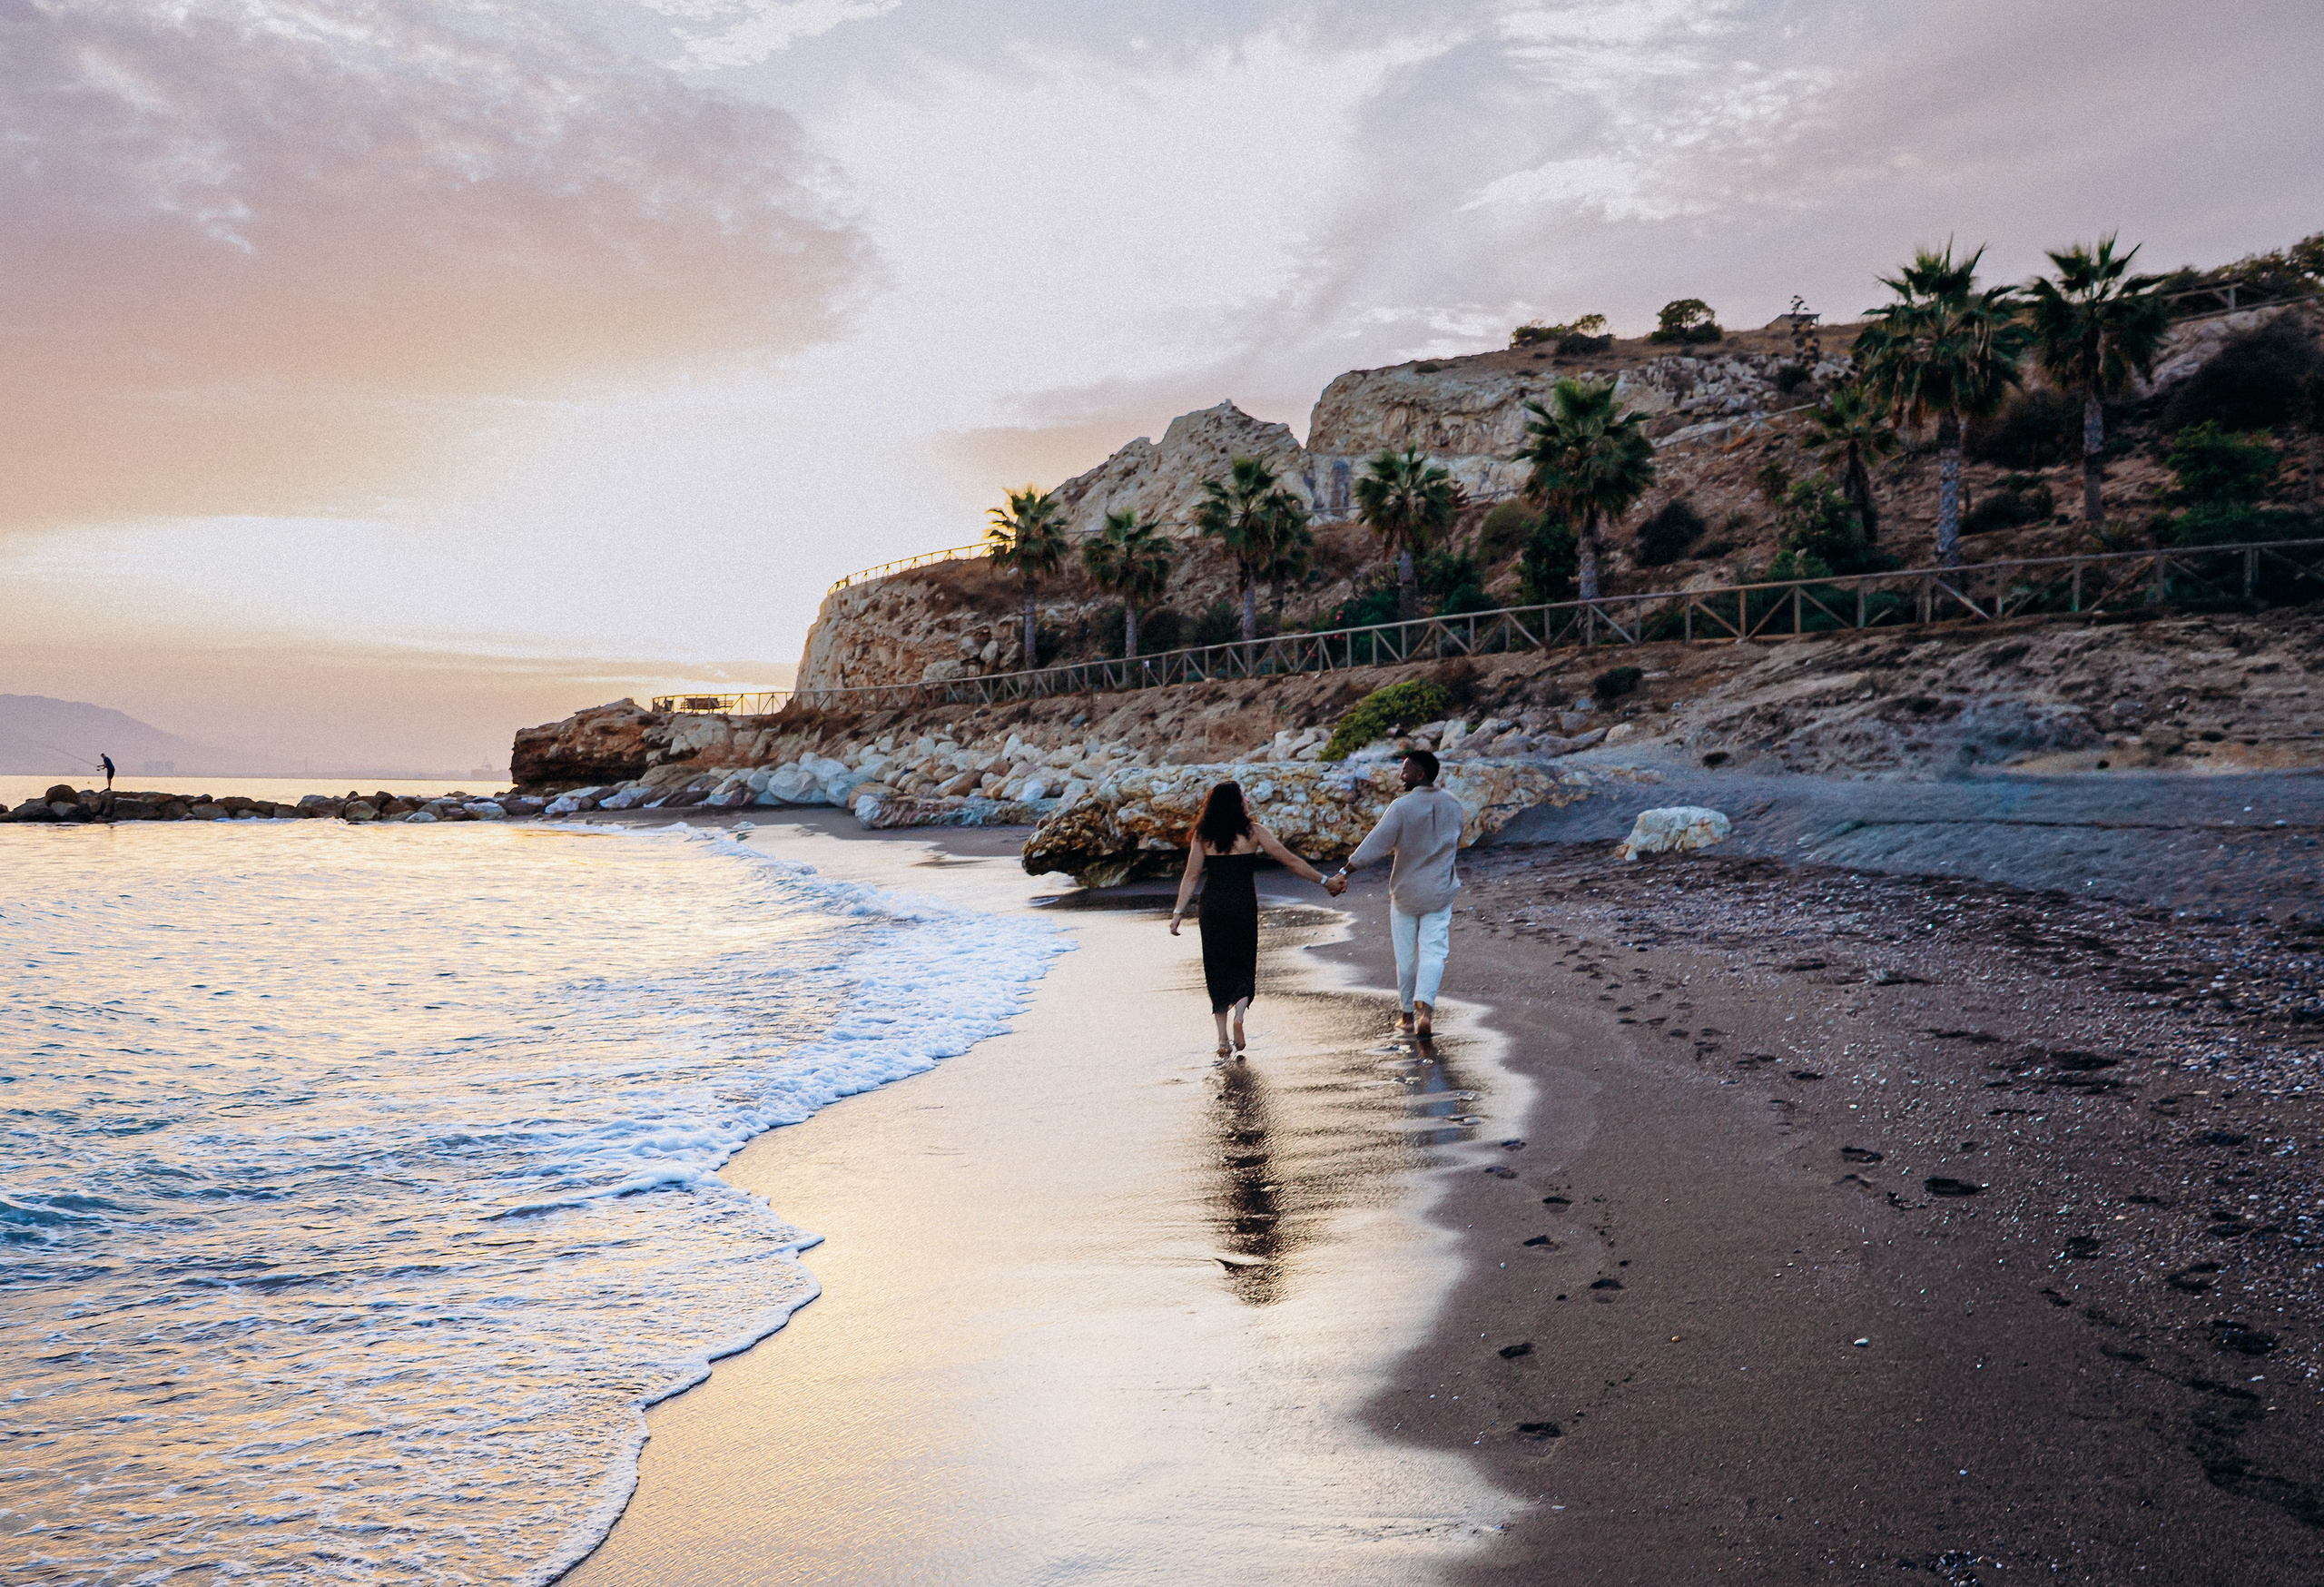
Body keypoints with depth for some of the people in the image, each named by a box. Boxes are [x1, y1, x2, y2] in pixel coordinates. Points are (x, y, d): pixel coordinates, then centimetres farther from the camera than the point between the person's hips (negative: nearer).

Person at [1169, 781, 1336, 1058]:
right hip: (1243, 904, -2)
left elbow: (1191, 876, -1)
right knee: (1243, 965, 13)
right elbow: (1291, 861, 0)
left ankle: (1223, 1038, 7)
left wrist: (1179, 912, 0)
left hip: (1213, 905, 2)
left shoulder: (1203, 835, 3)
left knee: (1218, 969, 10)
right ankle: (1238, 1013, -15)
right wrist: (1324, 880, 6)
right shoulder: (1253, 832, -2)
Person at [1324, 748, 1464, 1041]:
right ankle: (1425, 1007, -20)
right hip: (1439, 892, 3)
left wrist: (1343, 873, -18)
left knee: (1406, 955, 10)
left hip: (1405, 892, -3)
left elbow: (1374, 845, -21)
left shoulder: (1402, 806, -17)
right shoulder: (1453, 805, 0)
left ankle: (1406, 1014, 21)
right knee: (1433, 951, 1)